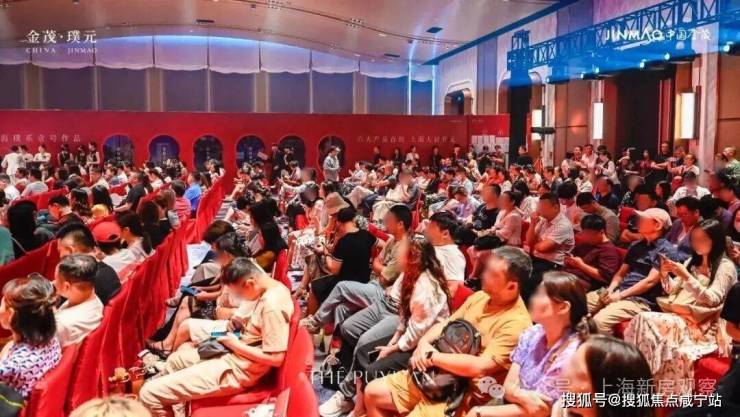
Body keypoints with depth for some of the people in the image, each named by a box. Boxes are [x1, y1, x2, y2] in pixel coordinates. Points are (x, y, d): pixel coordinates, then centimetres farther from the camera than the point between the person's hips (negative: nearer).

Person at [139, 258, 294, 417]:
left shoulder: (272, 306, -28)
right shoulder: (275, 287, 2)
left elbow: (276, 358, -29)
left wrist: (236, 344, -16)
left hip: (236, 368, -11)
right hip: (234, 355, 11)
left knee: (149, 393, -10)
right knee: (175, 360, 30)